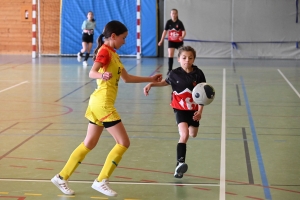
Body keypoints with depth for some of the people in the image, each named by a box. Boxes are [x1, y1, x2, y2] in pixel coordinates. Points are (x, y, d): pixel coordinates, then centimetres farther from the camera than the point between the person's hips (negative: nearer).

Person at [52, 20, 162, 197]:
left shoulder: (113, 54, 17)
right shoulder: (105, 51, -12)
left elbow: (127, 78, 24)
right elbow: (92, 73, -27)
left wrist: (151, 79, 25)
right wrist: (102, 75, -48)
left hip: (100, 104, 10)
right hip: (103, 104, -10)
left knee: (89, 144, 14)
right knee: (124, 142, -6)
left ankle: (62, 177, 18)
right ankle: (101, 181, -1)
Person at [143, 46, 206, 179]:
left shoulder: (198, 74, -13)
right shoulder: (175, 74, -12)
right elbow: (166, 82, 11)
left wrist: (200, 111, -16)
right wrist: (151, 84, -3)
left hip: (194, 110, 3)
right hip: (180, 109, -3)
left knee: (193, 134, 22)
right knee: (184, 135, -22)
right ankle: (180, 163, -27)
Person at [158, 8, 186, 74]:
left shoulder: (179, 22, -14)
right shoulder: (168, 22, -7)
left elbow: (184, 31, -18)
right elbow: (165, 31, 0)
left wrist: (182, 37, -39)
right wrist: (161, 40, -3)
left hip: (179, 41, -1)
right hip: (171, 41, 1)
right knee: (170, 55, -10)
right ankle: (170, 69, -6)